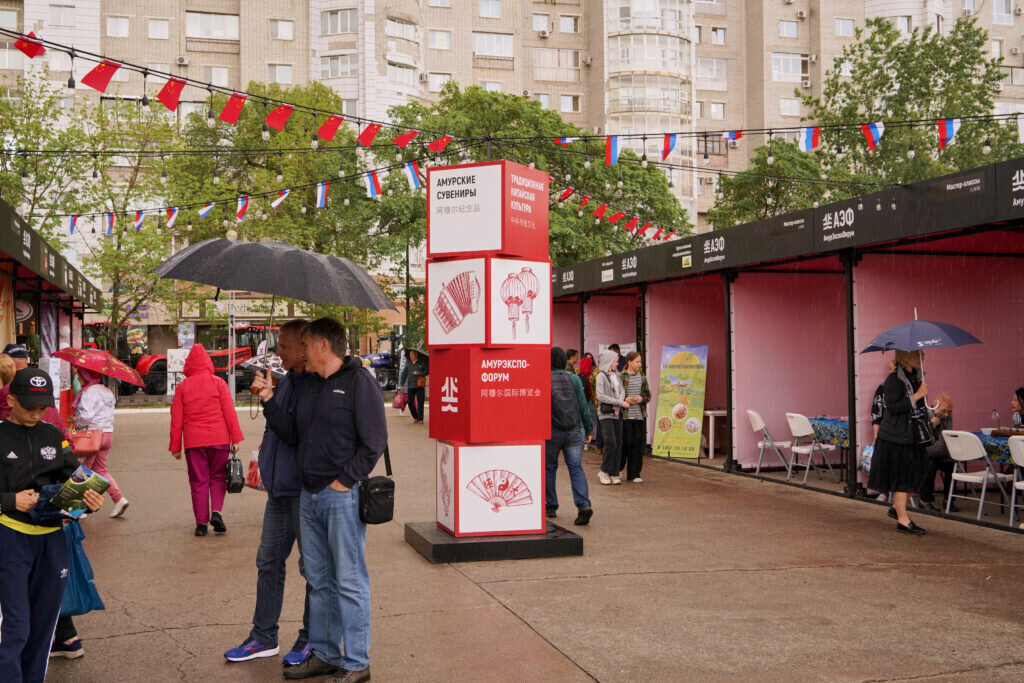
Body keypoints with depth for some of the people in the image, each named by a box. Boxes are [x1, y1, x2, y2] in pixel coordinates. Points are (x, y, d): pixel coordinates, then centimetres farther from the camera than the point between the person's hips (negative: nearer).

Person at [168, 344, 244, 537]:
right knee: (218, 477, 11)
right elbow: (229, 412, -2)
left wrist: (175, 446, 9)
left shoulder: (182, 387, 4)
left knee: (198, 481, 6)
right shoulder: (218, 383, 1)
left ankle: (201, 523, 4)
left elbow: (176, 419, 4)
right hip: (218, 438, -1)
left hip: (193, 441, 1)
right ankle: (216, 512, -8)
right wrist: (235, 438, 1)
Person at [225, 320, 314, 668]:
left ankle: (310, 639, 20)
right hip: (278, 491, 9)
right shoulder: (284, 384, 11)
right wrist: (264, 460, 15)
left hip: (306, 492, -9)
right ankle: (263, 638, 27)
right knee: (268, 562, 15)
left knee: (313, 567, 6)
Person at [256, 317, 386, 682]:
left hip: (343, 497, -8)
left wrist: (345, 480, -14)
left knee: (349, 581, -3)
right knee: (318, 580, 14)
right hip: (309, 496, 8)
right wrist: (268, 400, 5)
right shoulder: (308, 384, 16)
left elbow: (374, 442, -13)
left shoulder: (359, 382, -8)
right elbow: (292, 434, 14)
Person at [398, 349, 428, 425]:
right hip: (410, 386, 3)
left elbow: (427, 371, -1)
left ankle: (420, 419, 1)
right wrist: (402, 384, 10)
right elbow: (404, 373, 13)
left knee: (420, 403, -4)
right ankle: (415, 417, 18)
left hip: (419, 386, -3)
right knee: (410, 402, 1)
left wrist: (419, 373, -14)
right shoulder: (408, 363, 10)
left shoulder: (422, 362, 0)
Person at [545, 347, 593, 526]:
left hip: (551, 432, -1)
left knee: (549, 468, 14)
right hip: (574, 431, 1)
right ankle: (584, 505, -15)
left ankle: (551, 506, 21)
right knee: (576, 468, 2)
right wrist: (588, 429, 10)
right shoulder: (574, 379, 0)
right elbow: (583, 406, 2)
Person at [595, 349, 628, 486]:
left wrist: (618, 405, -11)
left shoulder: (617, 375, 15)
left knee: (618, 444, 3)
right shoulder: (601, 376, -6)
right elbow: (601, 396, -13)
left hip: (617, 413, 6)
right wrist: (620, 403, -11)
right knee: (611, 443, -12)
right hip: (606, 413, -6)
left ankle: (614, 474, 9)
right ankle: (604, 472, 2)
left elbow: (622, 391, 8)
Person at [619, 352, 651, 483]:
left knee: (638, 444, 3)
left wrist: (642, 398, -6)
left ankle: (634, 474, 11)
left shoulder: (642, 376, 11)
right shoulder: (621, 376, -4)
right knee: (626, 442, -1)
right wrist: (624, 400, -17)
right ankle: (618, 469, 23)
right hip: (625, 415, -4)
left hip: (640, 415, 4)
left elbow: (648, 394, 14)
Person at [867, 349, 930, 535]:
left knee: (914, 476, 11)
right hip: (896, 437, -8)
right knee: (901, 478, -2)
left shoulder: (917, 377, 10)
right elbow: (893, 407, -22)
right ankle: (902, 519, 5)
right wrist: (915, 397, -23)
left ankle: (896, 507, 30)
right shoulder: (894, 379, -15)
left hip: (913, 436, 8)